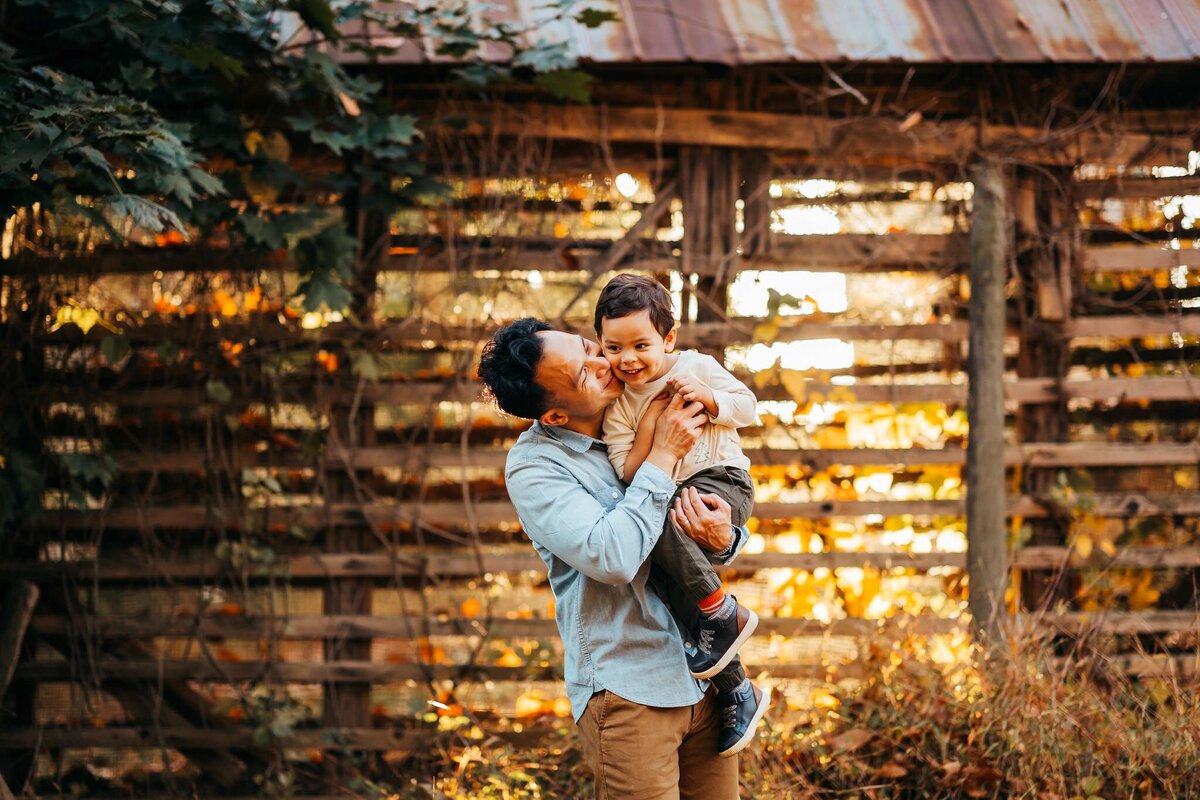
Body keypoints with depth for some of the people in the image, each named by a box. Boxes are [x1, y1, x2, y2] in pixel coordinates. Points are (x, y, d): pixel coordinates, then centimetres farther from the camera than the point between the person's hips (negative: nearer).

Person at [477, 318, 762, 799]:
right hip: (628, 691, -5)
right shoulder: (533, 466, -9)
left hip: (703, 680, 5)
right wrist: (662, 457, -17)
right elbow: (612, 557, -24)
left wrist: (723, 540, -11)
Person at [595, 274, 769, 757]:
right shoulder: (618, 406, 5)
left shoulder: (695, 368, -2)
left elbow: (748, 407, 2)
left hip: (721, 481, -6)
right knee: (672, 589, -11)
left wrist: (707, 398, -16)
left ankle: (723, 613, -22)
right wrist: (650, 422, -15)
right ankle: (739, 694, -1)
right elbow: (629, 474, -2)